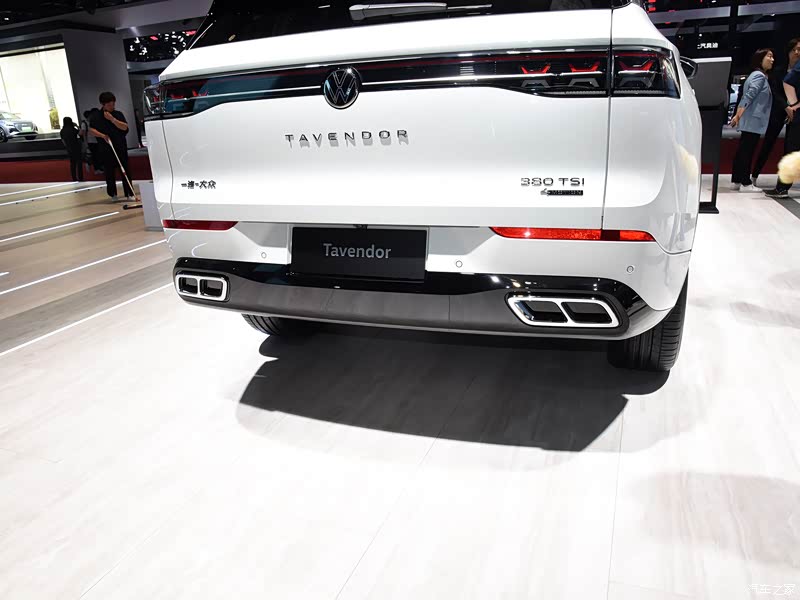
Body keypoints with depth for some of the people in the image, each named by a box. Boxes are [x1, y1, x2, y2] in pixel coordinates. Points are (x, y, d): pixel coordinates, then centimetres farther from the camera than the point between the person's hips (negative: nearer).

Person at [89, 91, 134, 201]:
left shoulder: (118, 114, 7)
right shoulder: (96, 116, 2)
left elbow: (124, 127, -6)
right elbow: (91, 129, -3)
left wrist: (112, 119, -15)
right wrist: (103, 136, -16)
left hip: (121, 148, 1)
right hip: (106, 149, -1)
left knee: (125, 171, 0)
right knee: (109, 172, 5)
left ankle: (129, 194, 5)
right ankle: (112, 194, 17)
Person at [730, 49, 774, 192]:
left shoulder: (756, 75, 21)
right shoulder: (759, 76, -10)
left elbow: (745, 98, 22)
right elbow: (749, 97, -16)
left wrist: (738, 115, 21)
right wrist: (738, 116, -18)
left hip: (749, 121, 10)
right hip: (754, 121, -10)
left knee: (743, 150, 9)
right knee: (747, 151, -7)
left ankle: (736, 181, 12)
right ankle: (746, 183, -5)